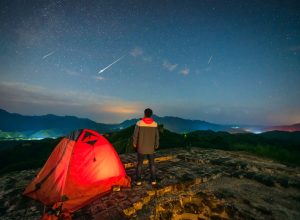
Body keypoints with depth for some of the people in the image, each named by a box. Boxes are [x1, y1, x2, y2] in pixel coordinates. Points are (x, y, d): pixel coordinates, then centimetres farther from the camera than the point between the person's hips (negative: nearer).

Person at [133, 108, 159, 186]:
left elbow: (135, 134, -8)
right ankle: (153, 180, 21)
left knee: (140, 163, 13)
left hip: (141, 147, -1)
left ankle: (138, 180, 20)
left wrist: (134, 143, 8)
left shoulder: (139, 123, -13)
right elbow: (157, 136, 1)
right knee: (152, 164, 14)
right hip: (151, 148, 2)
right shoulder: (154, 124, -6)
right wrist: (156, 145, 14)